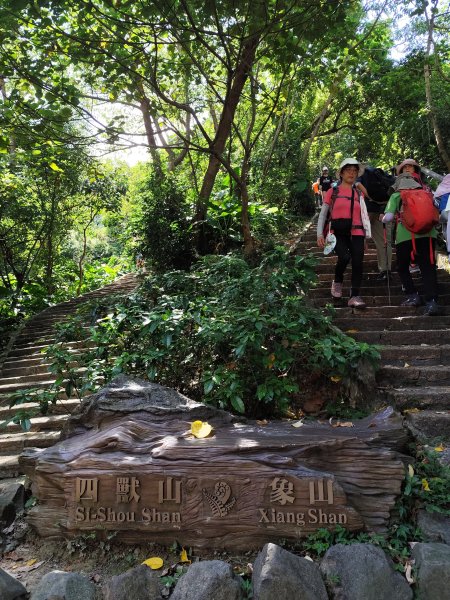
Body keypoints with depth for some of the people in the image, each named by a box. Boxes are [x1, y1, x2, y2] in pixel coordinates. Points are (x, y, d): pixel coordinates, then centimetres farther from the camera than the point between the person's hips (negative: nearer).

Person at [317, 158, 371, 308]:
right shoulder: (332, 191, 9)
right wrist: (320, 234, -4)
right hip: (338, 232, -3)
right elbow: (323, 214, 6)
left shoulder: (358, 194, 17)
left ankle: (355, 296, -4)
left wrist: (367, 235, 3)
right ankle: (337, 281, 3)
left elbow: (364, 215, 13)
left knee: (358, 263, -10)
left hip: (356, 232, 3)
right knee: (344, 257, -26)